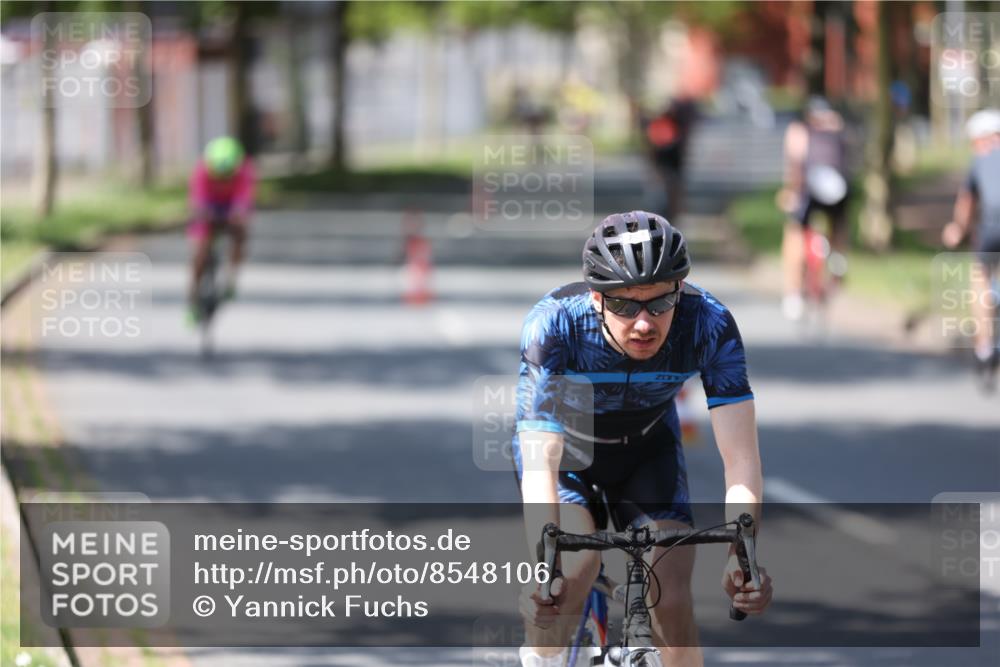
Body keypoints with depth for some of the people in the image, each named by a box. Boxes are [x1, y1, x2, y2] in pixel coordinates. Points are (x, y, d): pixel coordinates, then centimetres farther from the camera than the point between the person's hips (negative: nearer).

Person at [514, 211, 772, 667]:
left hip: (646, 445, 2)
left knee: (672, 599, -13)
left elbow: (740, 457, -36)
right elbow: (541, 462, -43)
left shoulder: (709, 326, -33)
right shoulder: (554, 325, -38)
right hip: (563, 441, -2)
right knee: (576, 563, -27)